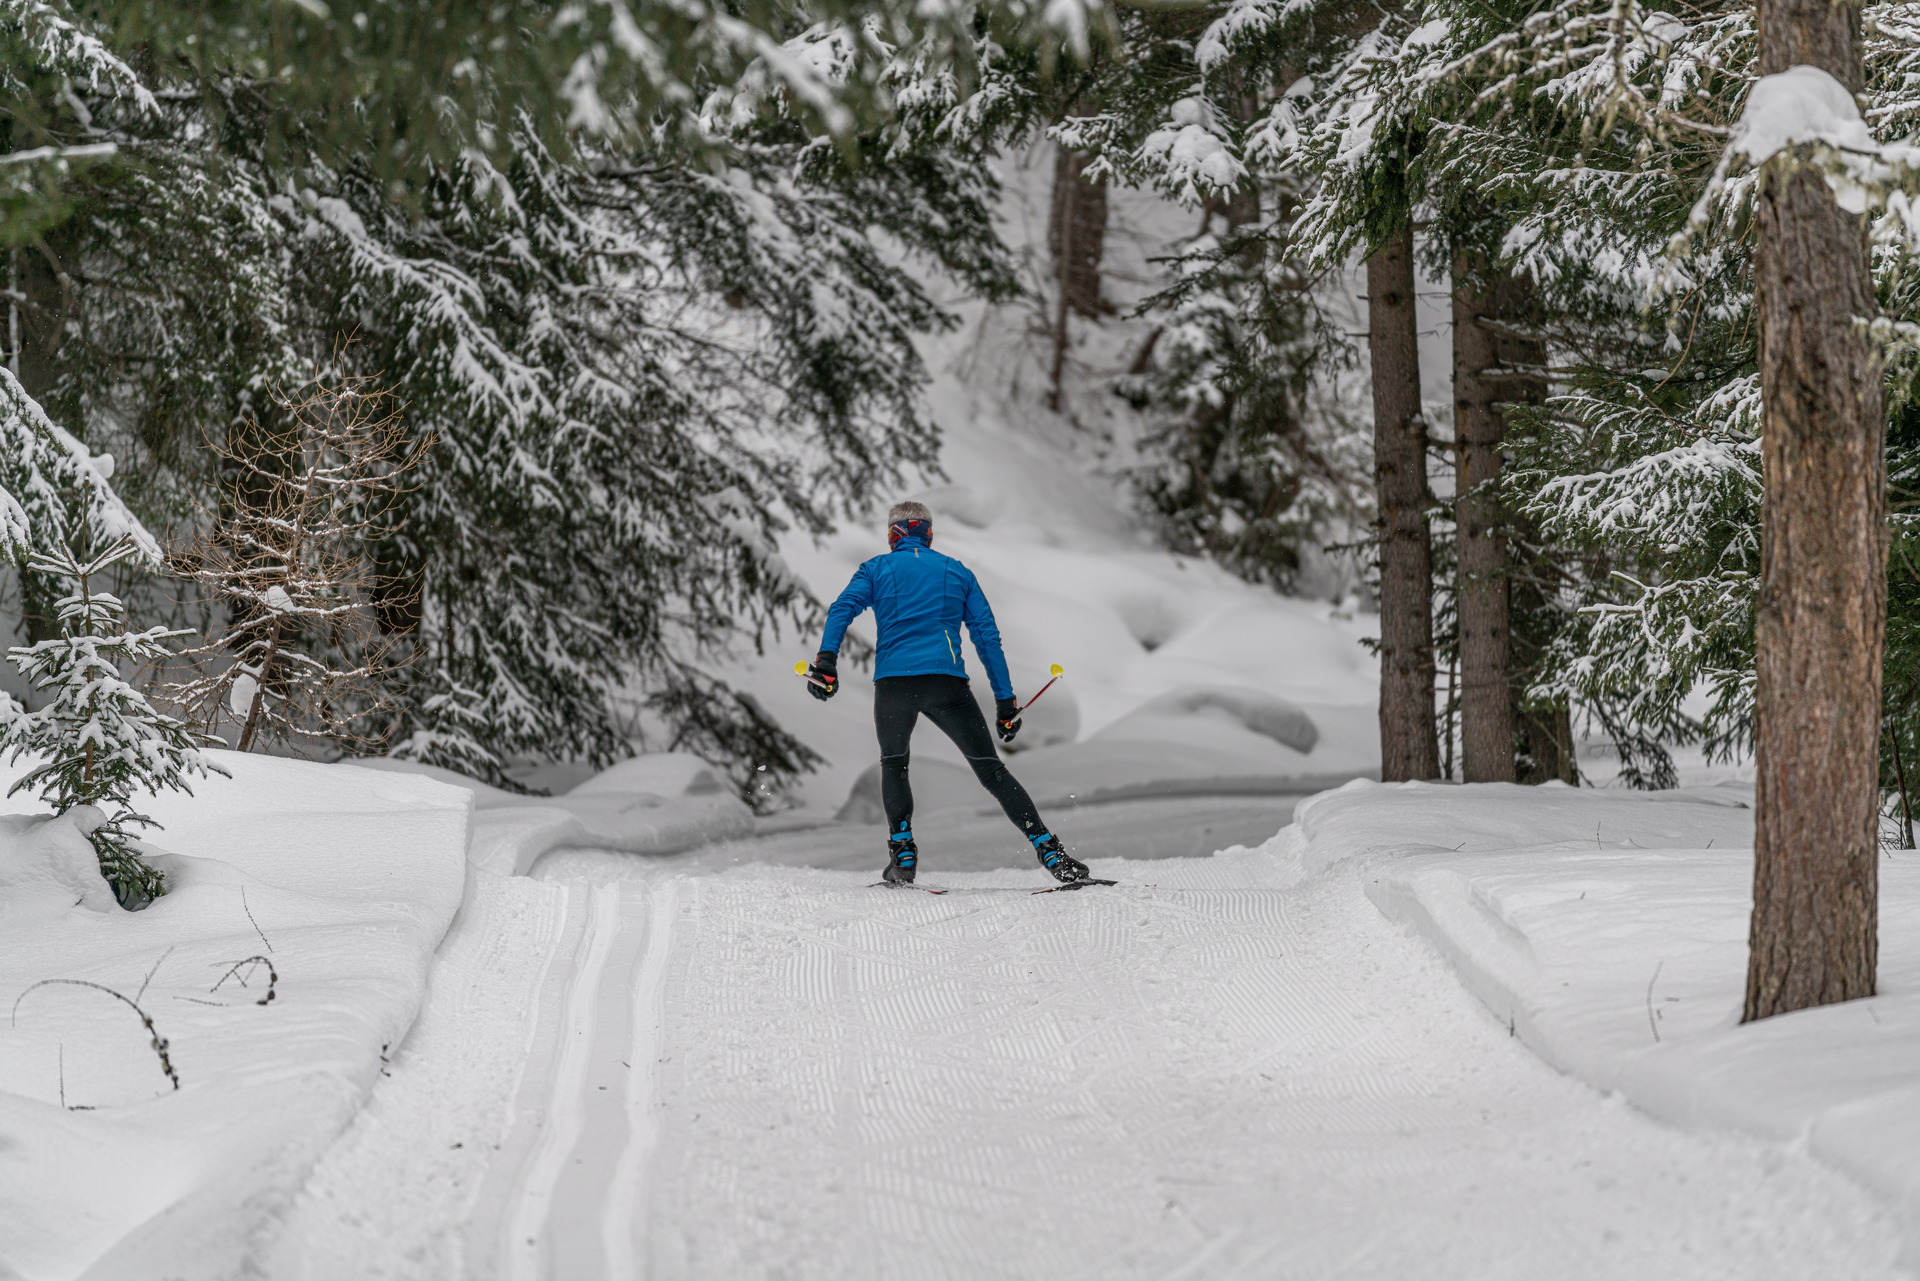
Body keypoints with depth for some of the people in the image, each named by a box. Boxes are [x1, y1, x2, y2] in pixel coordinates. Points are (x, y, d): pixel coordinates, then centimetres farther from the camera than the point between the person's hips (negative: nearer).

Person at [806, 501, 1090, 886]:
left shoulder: (877, 570, 16)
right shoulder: (958, 573, 20)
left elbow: (842, 609, -3)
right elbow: (987, 637, 14)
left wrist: (826, 661, -14)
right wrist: (1006, 701, 14)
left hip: (892, 682, 0)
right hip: (947, 681, 0)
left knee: (893, 765, 24)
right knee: (991, 770, 4)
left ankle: (903, 855, 9)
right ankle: (1048, 851, -8)